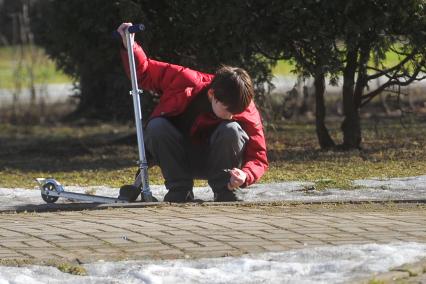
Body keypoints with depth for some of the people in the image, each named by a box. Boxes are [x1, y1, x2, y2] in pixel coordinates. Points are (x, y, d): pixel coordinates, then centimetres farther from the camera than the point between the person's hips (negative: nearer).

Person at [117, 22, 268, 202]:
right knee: (156, 126, -30)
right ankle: (180, 192, -19)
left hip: (215, 162, -1)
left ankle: (225, 194, -18)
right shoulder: (185, 81, -23)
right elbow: (145, 73, -8)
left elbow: (258, 158, -19)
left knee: (231, 130, -32)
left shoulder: (248, 115, -23)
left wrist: (245, 176, -42)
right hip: (181, 163, 1)